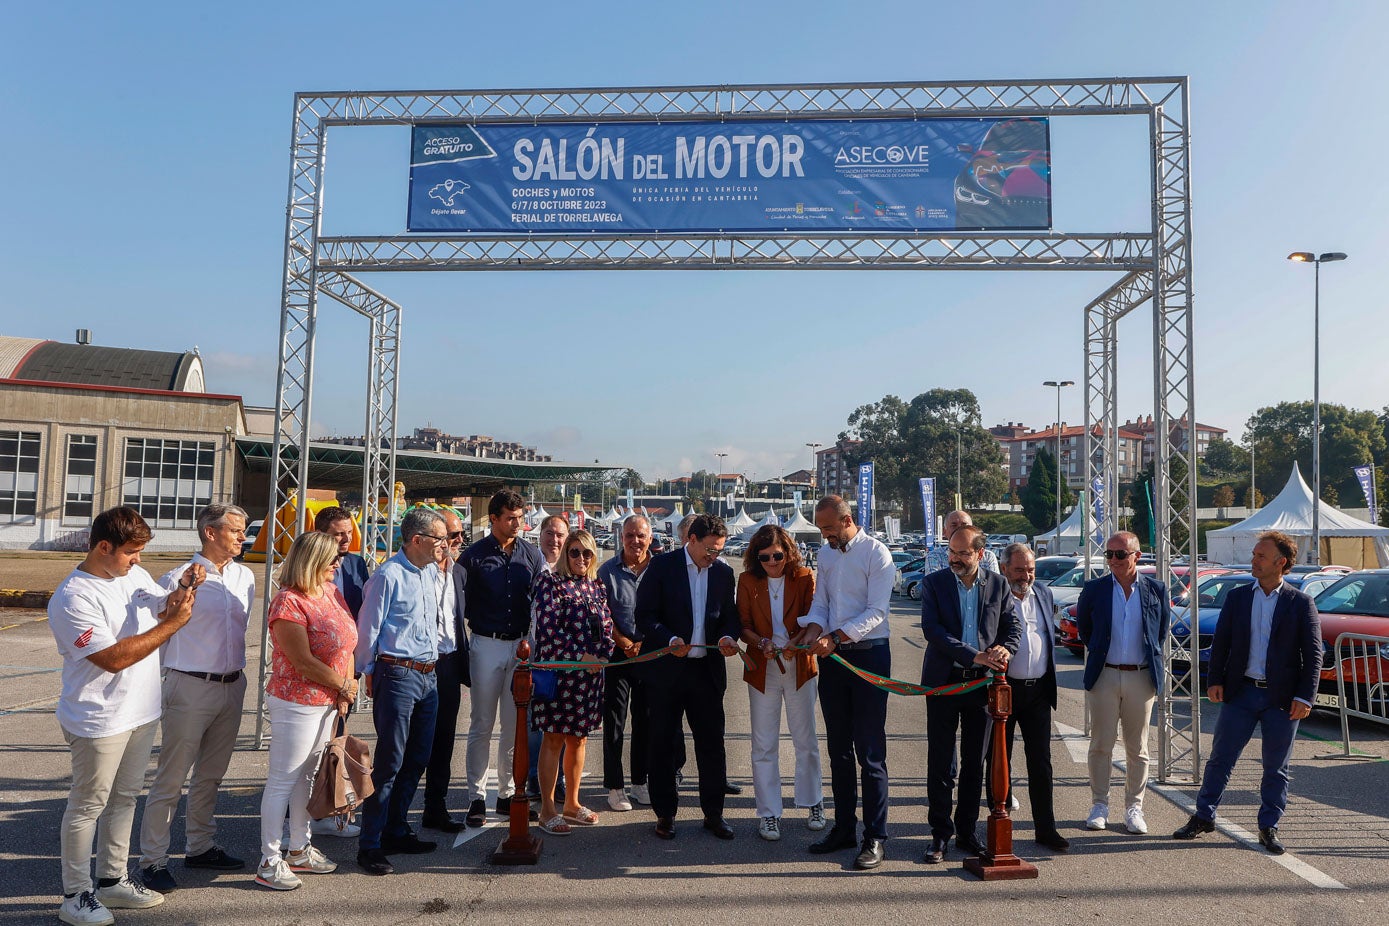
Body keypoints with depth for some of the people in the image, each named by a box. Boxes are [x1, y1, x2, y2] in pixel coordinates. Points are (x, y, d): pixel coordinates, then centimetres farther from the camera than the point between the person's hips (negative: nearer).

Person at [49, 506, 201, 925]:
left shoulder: (135, 575, 4)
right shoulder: (73, 599, -20)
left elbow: (163, 606, 16)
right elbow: (114, 658, -25)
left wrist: (184, 587, -6)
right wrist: (172, 624, -24)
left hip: (140, 712, 8)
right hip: (99, 719, -8)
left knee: (124, 798, 18)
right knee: (88, 805, 5)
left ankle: (112, 880, 31)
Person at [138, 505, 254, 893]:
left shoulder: (245, 577, 7)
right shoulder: (179, 578, -13)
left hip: (233, 685, 6)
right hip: (190, 686, -6)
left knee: (211, 774, 17)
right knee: (171, 779, 1)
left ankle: (200, 846, 31)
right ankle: (153, 861, 12)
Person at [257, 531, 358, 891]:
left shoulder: (332, 592, 7)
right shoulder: (289, 603, -19)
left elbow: (347, 644, 7)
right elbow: (304, 662, -21)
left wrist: (344, 692, -4)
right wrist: (344, 686, -10)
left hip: (328, 702, 8)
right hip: (296, 703, -8)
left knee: (308, 776, 18)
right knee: (282, 780, 1)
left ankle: (300, 850, 31)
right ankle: (269, 862, 12)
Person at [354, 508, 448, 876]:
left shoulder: (430, 572, 11)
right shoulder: (389, 576, -13)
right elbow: (368, 629, -8)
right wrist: (369, 674, 0)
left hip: (428, 676, 8)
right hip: (398, 675, -8)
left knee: (416, 760, 14)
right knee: (389, 762, -4)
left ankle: (396, 831, 27)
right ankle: (369, 845, 6)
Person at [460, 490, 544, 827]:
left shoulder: (532, 555, 4)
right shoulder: (474, 556, -4)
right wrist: (463, 643, -3)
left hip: (522, 645, 3)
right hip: (486, 645, -3)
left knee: (516, 726, 8)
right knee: (482, 725, 3)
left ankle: (508, 793, 19)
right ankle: (476, 797, 11)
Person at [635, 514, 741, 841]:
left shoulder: (724, 571, 7)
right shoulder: (662, 566, -5)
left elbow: (730, 614, 12)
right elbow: (645, 615, -8)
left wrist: (728, 636, -10)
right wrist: (670, 640, -22)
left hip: (707, 668, 3)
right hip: (667, 667, -3)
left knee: (712, 741, 5)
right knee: (663, 743, 6)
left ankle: (713, 812, 19)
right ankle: (665, 813, 19)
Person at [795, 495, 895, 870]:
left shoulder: (876, 553, -10)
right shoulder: (826, 554, 11)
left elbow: (876, 612, -16)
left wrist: (835, 636, -24)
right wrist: (814, 628, -7)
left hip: (869, 655, -7)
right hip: (832, 657, 7)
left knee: (870, 752, -3)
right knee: (838, 748, 13)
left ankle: (875, 837, 6)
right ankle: (844, 827, 25)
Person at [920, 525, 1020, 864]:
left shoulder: (997, 584, 4)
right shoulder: (933, 582, -3)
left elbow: (1013, 626, 6)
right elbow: (931, 629, -13)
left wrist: (1004, 649, -17)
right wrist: (973, 656, -22)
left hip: (982, 682, 2)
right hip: (944, 681, -2)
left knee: (975, 762, 10)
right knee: (940, 762, 4)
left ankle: (967, 831, 23)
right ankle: (940, 833, 15)